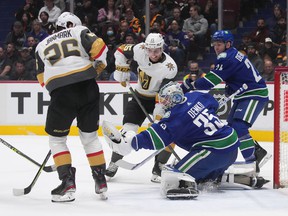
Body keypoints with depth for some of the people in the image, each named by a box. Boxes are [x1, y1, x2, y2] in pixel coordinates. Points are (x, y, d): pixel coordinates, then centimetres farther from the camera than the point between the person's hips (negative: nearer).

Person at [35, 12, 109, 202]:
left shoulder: (42, 45, 23)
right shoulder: (80, 32, 16)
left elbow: (42, 79, 20)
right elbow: (98, 46, -1)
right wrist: (99, 66, 16)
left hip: (60, 93, -1)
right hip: (87, 87, 1)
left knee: (57, 138, 15)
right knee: (90, 135, 18)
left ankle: (68, 182, 2)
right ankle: (101, 181, 17)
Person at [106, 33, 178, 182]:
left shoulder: (169, 67, -30)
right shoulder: (140, 50, -20)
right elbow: (121, 51, 0)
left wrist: (158, 118, -35)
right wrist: (122, 71, -1)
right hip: (140, 97, 2)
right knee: (128, 129, -8)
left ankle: (159, 167, 1)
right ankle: (113, 164, 6)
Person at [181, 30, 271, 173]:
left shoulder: (228, 58, -20)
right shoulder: (233, 55, 13)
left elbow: (212, 80, -23)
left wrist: (190, 86, -21)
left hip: (255, 94, -11)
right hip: (244, 96, 11)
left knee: (238, 127, -22)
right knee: (231, 127, 14)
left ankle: (253, 161, -22)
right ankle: (259, 152, 22)